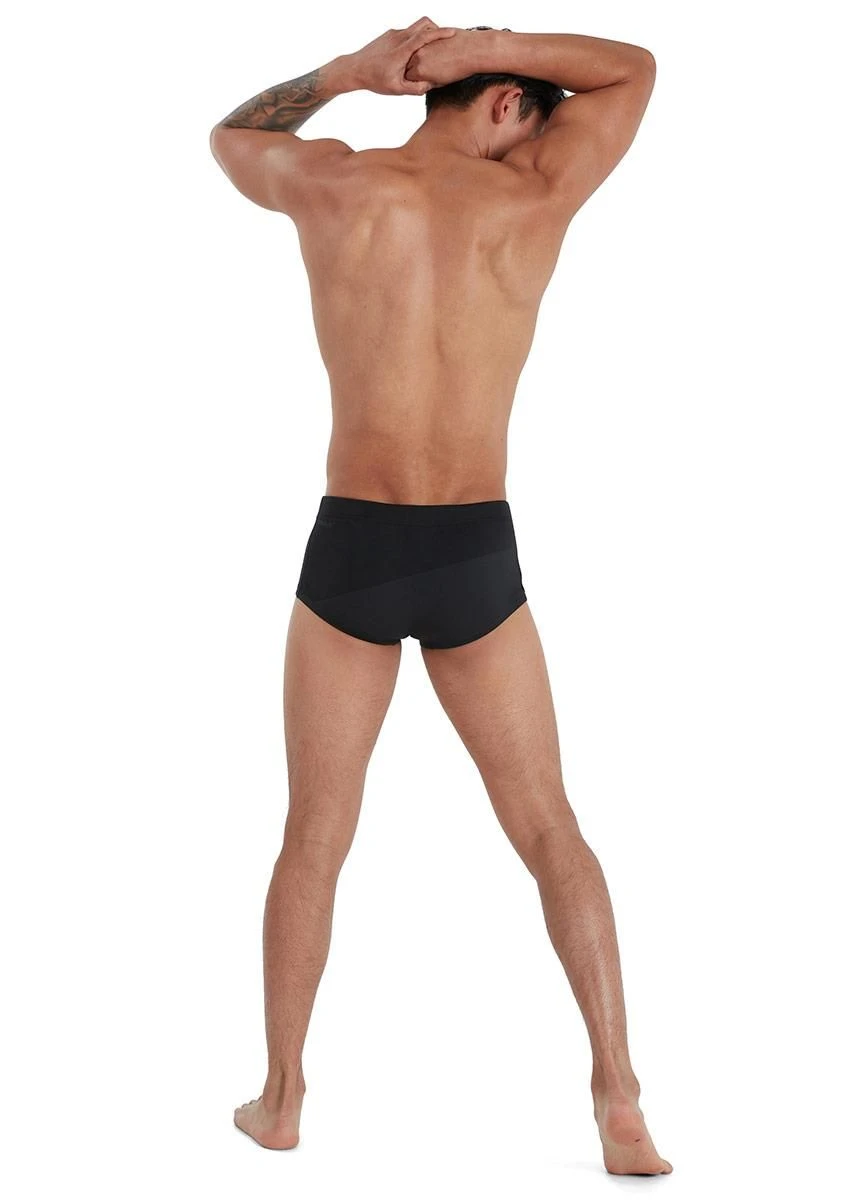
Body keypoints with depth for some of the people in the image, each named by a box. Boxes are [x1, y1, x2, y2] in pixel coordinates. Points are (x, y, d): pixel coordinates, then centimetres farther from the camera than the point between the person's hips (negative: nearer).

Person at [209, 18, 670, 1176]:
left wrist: (346, 70, 13)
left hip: (353, 552, 0)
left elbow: (229, 135, 21)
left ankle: (281, 1101, 24)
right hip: (478, 560, 0)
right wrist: (481, 45, 7)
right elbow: (635, 69, 17)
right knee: (550, 830, 11)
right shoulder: (538, 200, 0)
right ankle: (622, 1111, 6)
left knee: (314, 841, 14)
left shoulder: (335, 183, -2)